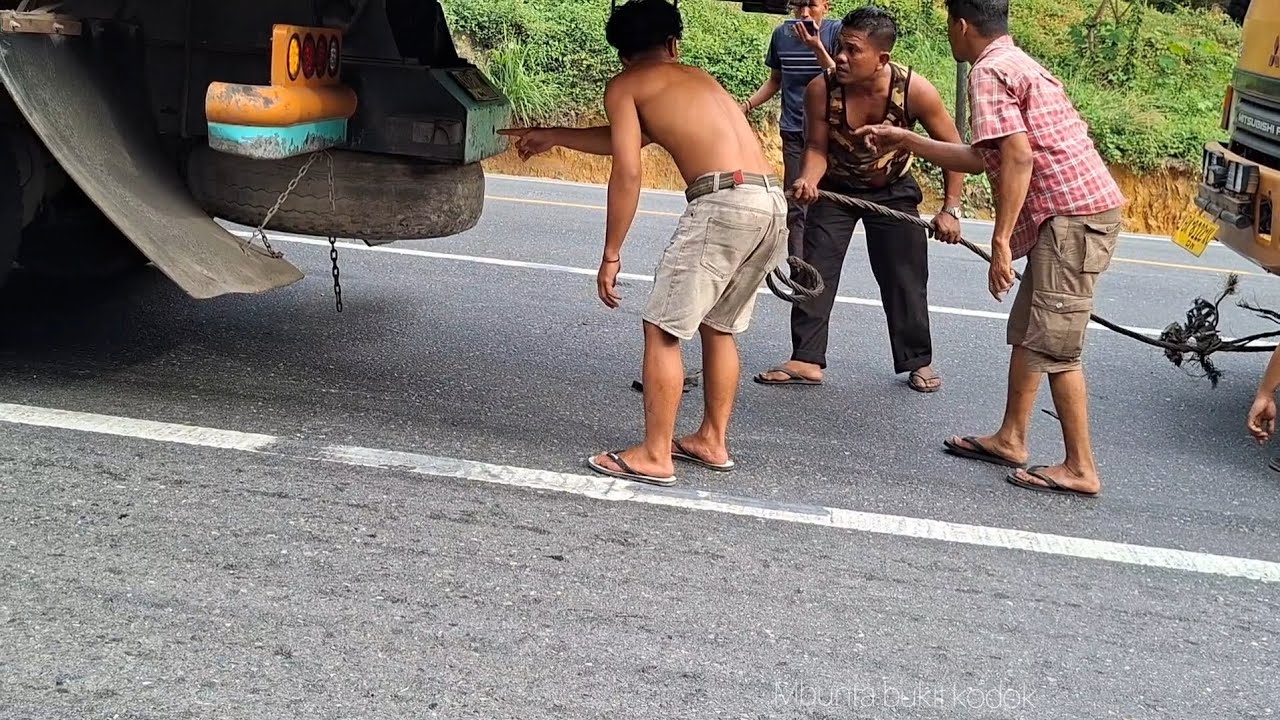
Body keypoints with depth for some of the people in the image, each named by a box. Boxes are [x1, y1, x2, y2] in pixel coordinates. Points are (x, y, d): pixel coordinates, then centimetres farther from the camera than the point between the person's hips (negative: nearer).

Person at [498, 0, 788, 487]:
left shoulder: (624, 85, 10)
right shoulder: (697, 77, 31)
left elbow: (627, 172, -2)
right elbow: (630, 138, 43)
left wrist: (611, 255, 2)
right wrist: (553, 136, 52)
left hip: (724, 201, -8)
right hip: (772, 201, 8)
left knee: (662, 329, 2)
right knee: (719, 328, 22)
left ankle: (654, 456, 4)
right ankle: (712, 441, 29)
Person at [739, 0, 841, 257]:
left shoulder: (836, 31, -6)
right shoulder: (781, 34, 5)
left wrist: (816, 47, -25)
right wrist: (746, 106, 5)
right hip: (794, 131, 3)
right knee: (795, 208, -1)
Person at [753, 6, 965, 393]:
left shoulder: (915, 90, -28)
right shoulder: (820, 90, -27)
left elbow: (953, 148, -16)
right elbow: (817, 147, -14)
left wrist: (950, 209, -17)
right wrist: (809, 180, -35)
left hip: (893, 191, -1)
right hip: (835, 188, 1)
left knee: (905, 278, 2)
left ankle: (918, 362, 18)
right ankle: (806, 360, -1)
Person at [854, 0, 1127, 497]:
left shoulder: (989, 70, -9)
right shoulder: (1015, 63, 22)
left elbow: (1018, 157, -21)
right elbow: (985, 160, 27)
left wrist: (1001, 240, -21)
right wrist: (905, 141, 31)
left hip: (1073, 214, -11)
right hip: (1079, 209, 11)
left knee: (1054, 344, -8)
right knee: (1026, 330, 17)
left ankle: (1081, 468, -3)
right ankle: (1011, 439, 25)